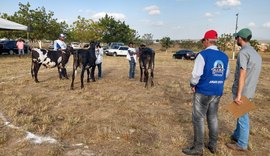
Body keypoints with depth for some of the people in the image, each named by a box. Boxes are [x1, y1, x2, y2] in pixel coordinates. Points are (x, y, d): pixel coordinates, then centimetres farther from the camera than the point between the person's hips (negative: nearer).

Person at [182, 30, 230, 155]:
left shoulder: (203, 54, -15)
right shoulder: (224, 56, 5)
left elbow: (196, 74, -19)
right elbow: (226, 75, 11)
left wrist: (193, 85, -2)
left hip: (203, 92, -6)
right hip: (217, 92, 7)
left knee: (198, 119, 4)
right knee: (213, 118, 17)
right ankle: (213, 145, 28)